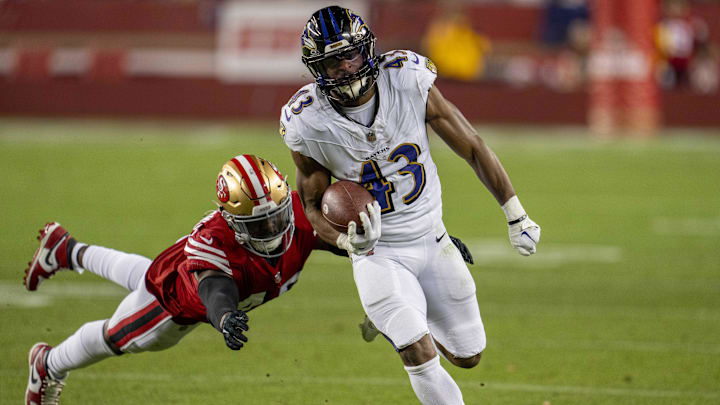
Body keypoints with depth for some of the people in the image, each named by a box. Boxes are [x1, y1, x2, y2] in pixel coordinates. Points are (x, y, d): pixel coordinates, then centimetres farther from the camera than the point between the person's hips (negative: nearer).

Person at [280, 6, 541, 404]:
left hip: (431, 240, 3)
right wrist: (351, 241, -25)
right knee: (420, 355, -22)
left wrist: (516, 217, 0)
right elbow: (313, 204, -3)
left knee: (467, 355, 13)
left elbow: (472, 148, -5)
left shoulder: (408, 82, -17)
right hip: (378, 254, -3)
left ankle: (396, 319, 42)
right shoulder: (308, 125, -18)